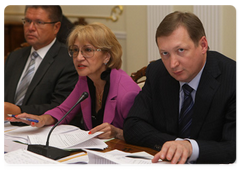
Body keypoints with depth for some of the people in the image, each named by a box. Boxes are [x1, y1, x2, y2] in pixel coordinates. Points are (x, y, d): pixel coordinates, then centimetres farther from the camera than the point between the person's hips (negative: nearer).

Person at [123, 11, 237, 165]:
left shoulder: (232, 79, -13)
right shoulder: (156, 73, 0)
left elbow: (234, 149, -20)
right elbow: (132, 127, -2)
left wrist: (190, 147, -36)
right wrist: (176, 144, -15)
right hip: (164, 165, 3)